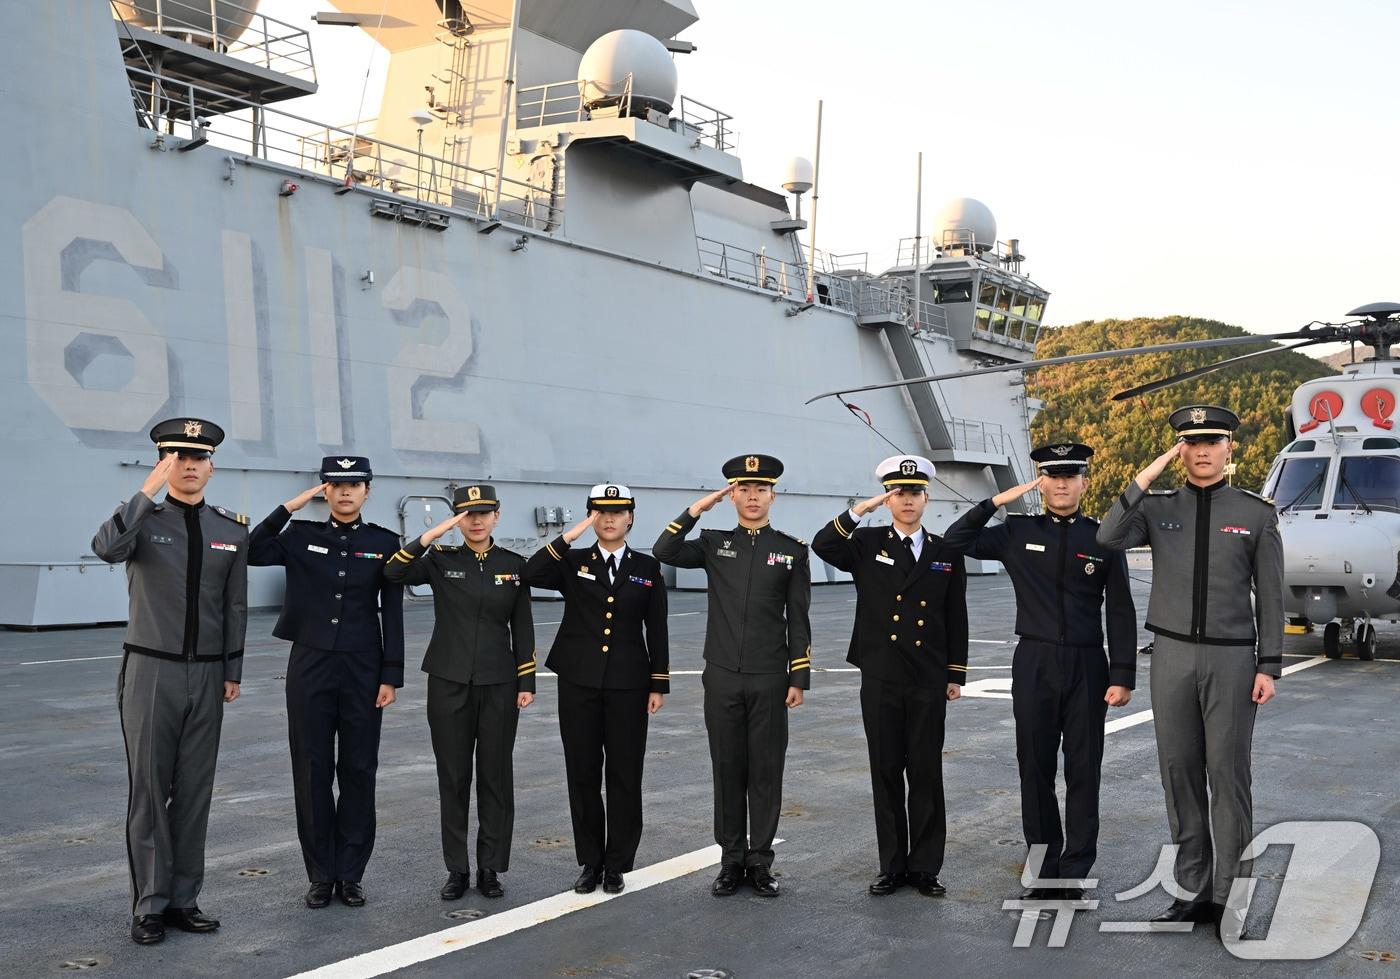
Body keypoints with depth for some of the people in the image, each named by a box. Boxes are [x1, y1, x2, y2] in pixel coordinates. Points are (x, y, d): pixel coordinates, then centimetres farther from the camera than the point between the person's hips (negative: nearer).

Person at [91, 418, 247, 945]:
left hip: (207, 676, 3)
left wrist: (232, 671, 6)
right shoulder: (142, 519, -3)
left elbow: (236, 606, 8)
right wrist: (148, 491, -30)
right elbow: (106, 548, -27)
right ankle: (148, 907, 9)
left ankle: (183, 899, 17)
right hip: (150, 670, -3)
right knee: (149, 791, 1)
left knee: (194, 792, 7)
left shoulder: (232, 530, 4)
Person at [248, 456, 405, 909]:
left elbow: (392, 613, 0)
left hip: (363, 670, -1)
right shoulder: (301, 535, 4)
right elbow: (252, 553, -11)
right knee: (312, 770, 5)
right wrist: (287, 508, -10)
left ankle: (350, 873, 16)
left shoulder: (384, 542, 1)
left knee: (358, 770, 5)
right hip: (310, 667, 1)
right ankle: (321, 874, 16)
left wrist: (391, 676, -4)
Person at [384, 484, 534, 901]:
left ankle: (490, 868, 16)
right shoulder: (440, 560, 1)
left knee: (496, 775, 5)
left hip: (499, 684, 1)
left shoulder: (514, 564, 4)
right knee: (453, 776, 5)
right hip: (449, 683, 0)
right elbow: (394, 572, -18)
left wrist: (527, 682, 1)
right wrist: (433, 534, -21)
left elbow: (523, 627, 5)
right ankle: (456, 869, 15)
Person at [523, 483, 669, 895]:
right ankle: (590, 863, 17)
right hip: (579, 683, 0)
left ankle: (617, 866, 14)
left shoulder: (648, 568, 7)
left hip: (628, 684, 0)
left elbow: (657, 630, 6)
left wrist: (659, 684, 2)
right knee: (583, 775, 5)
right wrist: (570, 536, -18)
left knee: (624, 777, 3)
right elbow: (531, 574, -16)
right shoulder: (573, 562, 5)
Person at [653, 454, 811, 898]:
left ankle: (760, 862, 14)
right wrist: (697, 509, -10)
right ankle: (731, 860, 17)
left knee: (766, 771, 4)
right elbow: (663, 552, -9)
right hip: (722, 678, 1)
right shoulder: (714, 543, 6)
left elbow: (799, 619, 2)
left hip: (769, 679, -1)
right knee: (727, 770, 7)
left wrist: (799, 678, -2)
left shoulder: (792, 549, 3)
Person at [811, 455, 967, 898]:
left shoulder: (946, 554, 6)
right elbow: (822, 545, -15)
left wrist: (956, 674, 5)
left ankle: (925, 867, 15)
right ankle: (892, 866, 16)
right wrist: (859, 511, -19)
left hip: (929, 683, 0)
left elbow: (956, 619, 8)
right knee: (886, 774, 6)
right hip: (880, 682, 0)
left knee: (926, 775, 4)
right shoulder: (867, 545, 4)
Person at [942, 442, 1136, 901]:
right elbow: (955, 542, 0)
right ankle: (1044, 869, 17)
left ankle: (1075, 872, 14)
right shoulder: (1018, 533, 4)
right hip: (1034, 664, 1)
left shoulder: (1103, 538, 1)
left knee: (1083, 771, 4)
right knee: (1035, 769, 6)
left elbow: (1120, 613, 1)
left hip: (1087, 665, 0)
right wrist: (996, 502, -6)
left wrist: (1122, 676, -5)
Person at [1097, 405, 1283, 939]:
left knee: (1228, 776, 0)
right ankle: (1193, 891, 17)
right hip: (1171, 656, 2)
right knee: (1181, 774, 7)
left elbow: (1270, 596, 1)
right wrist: (1149, 472, -16)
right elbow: (1108, 538, -16)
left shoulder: (1257, 514, -1)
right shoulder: (1158, 506, 3)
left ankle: (1230, 899, 9)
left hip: (1232, 660, -2)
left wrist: (1269, 667, -5)